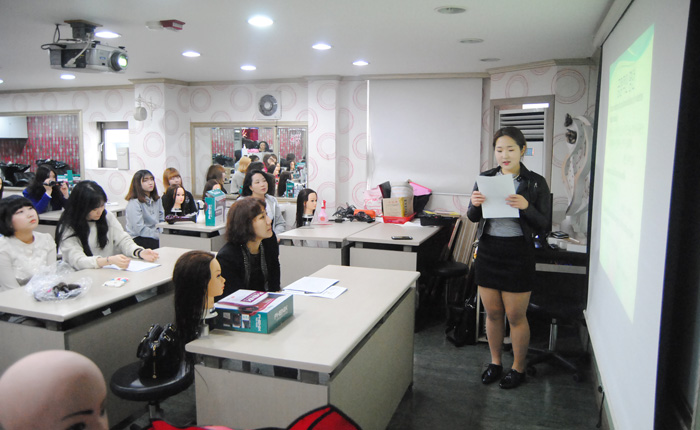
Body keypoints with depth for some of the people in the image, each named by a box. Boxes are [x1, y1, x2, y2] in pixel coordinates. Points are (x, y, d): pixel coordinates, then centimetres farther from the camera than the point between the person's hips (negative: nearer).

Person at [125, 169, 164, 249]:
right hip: (139, 239, -6)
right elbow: (140, 229, -16)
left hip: (156, 238, 6)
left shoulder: (157, 200, 14)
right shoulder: (134, 203, -10)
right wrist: (158, 236, -15)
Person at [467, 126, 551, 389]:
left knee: (516, 316, 6)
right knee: (492, 313, 13)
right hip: (488, 250, 3)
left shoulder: (535, 183, -4)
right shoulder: (486, 178, 4)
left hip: (518, 253, -3)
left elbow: (543, 224, -6)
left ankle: (518, 368, 26)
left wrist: (525, 207, -25)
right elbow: (473, 218, 8)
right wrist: (475, 205, -15)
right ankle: (495, 362, 32)